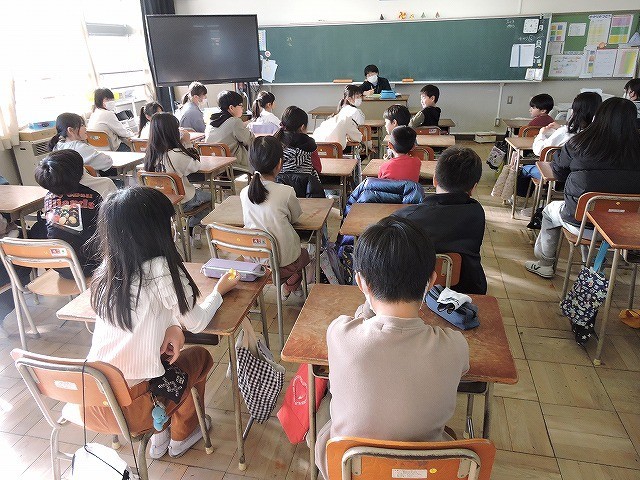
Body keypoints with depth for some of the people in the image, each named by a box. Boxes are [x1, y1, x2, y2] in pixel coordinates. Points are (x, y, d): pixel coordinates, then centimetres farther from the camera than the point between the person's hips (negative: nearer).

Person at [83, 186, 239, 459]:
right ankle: (180, 437, 38)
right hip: (131, 407, -5)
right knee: (200, 356, 18)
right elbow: (196, 323, -7)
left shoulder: (107, 269, -1)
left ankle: (159, 434, 37)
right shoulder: (161, 269, -20)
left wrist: (171, 327, -5)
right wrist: (219, 291, 9)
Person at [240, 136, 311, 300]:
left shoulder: (244, 193, -7)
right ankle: (290, 286, 17)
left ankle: (286, 287, 23)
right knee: (304, 254, 31)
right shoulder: (286, 192, -19)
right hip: (285, 264, -4)